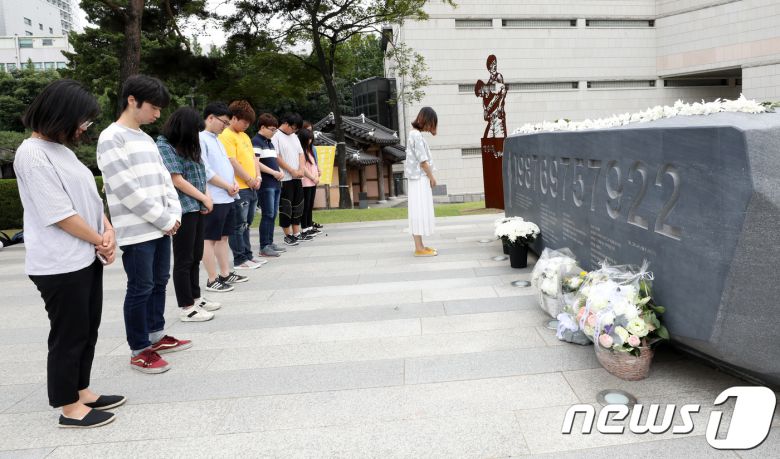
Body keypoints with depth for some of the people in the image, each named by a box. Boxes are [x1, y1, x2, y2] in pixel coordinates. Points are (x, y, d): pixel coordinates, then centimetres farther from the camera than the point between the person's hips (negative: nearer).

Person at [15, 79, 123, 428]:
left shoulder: (61, 149, 12)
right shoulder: (32, 155, -17)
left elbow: (90, 196, 13)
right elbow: (61, 214, -20)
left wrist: (108, 231, -2)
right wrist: (101, 241, -8)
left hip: (87, 257, 9)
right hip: (60, 265, -9)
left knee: (88, 329, 16)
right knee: (69, 335, 2)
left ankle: (81, 391, 31)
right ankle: (69, 407, 17)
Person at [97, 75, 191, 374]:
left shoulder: (146, 139, 16)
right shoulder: (112, 138, -11)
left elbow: (164, 179, 16)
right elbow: (127, 189, -17)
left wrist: (174, 215, 1)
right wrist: (165, 220, -13)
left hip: (161, 227, 8)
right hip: (136, 231, -8)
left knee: (159, 282, 15)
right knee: (141, 289, -1)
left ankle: (156, 336, 29)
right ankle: (139, 351, 11)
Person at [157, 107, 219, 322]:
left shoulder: (186, 146, 15)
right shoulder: (164, 146, -9)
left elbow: (199, 174, 17)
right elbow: (177, 180, -14)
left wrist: (206, 196, 2)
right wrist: (204, 198, -9)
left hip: (196, 208, 8)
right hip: (182, 210, -8)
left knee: (196, 257, 14)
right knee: (184, 259, -2)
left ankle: (195, 298, 25)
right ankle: (186, 307, 6)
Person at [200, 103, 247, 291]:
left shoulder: (216, 140, 18)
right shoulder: (200, 138, -11)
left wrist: (234, 182, 2)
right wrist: (228, 186, -11)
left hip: (228, 198, 9)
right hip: (214, 199, -9)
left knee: (223, 237, 14)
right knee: (210, 239, -1)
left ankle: (226, 274, 22)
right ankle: (212, 280, 3)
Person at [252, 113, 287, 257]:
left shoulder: (269, 142, 20)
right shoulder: (256, 141, -7)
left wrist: (280, 171, 6)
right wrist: (273, 173, -14)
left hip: (275, 183, 9)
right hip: (265, 184, -9)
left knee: (273, 214, 10)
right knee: (267, 215, -9)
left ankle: (270, 243, 17)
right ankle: (264, 247, -6)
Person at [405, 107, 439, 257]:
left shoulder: (415, 134, 16)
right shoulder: (416, 135, -15)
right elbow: (422, 160, -17)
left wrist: (429, 176, 10)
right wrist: (431, 176, -7)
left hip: (420, 179, 10)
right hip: (420, 179, -10)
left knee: (420, 213, 10)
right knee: (420, 212, -8)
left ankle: (420, 246, 15)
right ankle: (419, 248, -5)